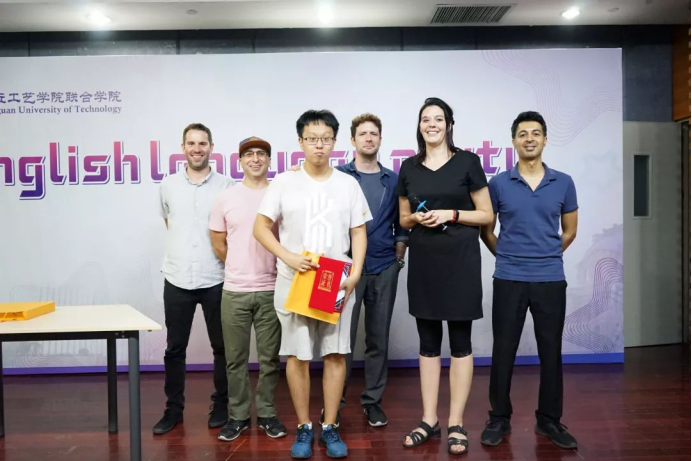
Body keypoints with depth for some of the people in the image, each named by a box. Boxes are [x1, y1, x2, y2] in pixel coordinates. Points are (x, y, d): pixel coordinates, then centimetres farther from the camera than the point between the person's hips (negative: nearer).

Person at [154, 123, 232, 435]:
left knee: (221, 346, 10)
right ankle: (173, 409, 25)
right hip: (177, 280, 2)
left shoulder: (226, 186, -1)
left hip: (215, 280, -1)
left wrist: (226, 259, 0)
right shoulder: (168, 185, 5)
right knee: (175, 348, 10)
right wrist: (183, 251, 11)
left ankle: (221, 405, 26)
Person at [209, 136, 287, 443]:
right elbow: (218, 246, 8)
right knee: (235, 358, 9)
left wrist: (265, 269, 3)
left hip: (271, 290, 0)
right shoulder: (225, 198, 3)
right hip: (234, 291, 1)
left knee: (270, 358, 9)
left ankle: (266, 413, 24)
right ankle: (238, 415, 24)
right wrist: (242, 269, 10)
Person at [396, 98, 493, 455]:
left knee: (459, 341, 3)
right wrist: (417, 218, -5)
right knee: (428, 342, 9)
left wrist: (451, 214, -14)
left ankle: (456, 423, 14)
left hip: (459, 258, -3)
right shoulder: (409, 167, 9)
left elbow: (486, 215, 0)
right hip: (422, 260, 4)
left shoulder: (467, 161, -1)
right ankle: (429, 419, 20)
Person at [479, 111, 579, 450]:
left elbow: (569, 231, 15)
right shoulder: (498, 184, 0)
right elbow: (486, 230, 9)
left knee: (551, 352, 9)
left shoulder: (563, 183, 4)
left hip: (551, 280, 2)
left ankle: (549, 420, 25)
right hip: (508, 280, -1)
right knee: (503, 351, 4)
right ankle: (499, 418, 20)